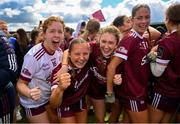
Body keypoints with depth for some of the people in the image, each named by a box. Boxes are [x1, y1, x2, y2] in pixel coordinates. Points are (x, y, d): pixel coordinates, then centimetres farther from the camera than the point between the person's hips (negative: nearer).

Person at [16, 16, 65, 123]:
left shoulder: (59, 51, -9)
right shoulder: (33, 56, -30)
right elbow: (21, 84, -23)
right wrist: (30, 93, -42)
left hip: (49, 97, 7)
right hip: (33, 102, -6)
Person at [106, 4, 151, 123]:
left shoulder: (144, 40, 5)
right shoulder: (130, 39, -21)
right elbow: (111, 66, -24)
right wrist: (110, 92, -19)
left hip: (142, 91, 8)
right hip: (132, 94, -8)